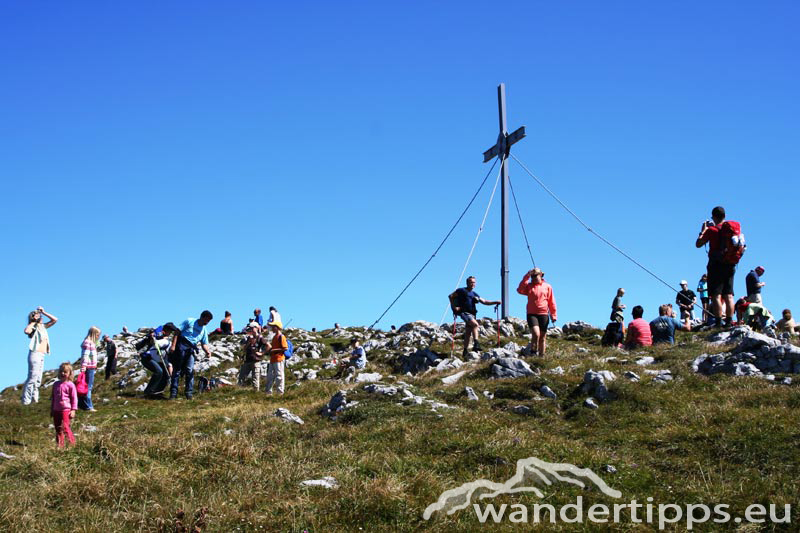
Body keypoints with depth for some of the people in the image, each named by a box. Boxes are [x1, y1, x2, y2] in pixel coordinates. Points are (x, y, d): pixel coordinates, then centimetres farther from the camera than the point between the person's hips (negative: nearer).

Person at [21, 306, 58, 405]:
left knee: (38, 381, 9)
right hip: (35, 354, -8)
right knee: (32, 379, -12)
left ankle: (34, 399, 12)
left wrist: (44, 312, 12)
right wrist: (33, 322, -12)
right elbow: (26, 331, -28)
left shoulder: (43, 326, 17)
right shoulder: (33, 327, -5)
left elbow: (55, 320, 22)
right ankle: (26, 401, -12)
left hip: (41, 356, 8)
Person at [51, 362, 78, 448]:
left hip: (65, 410, -6)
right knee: (57, 428, 9)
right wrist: (52, 409, 20)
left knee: (65, 427, -14)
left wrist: (73, 410, -10)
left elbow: (74, 398, -5)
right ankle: (59, 444, 17)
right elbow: (53, 397, 20)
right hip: (56, 410, 6)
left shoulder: (70, 385, -5)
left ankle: (72, 442, -4)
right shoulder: (56, 384, 12)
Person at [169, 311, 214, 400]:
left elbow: (204, 343, 13)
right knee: (177, 369, -3)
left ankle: (189, 392, 1)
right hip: (181, 346, -5)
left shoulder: (204, 330, 17)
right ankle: (173, 392, -1)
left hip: (191, 350, 5)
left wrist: (207, 351, -10)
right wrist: (173, 345, -13)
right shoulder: (189, 321, 2)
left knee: (190, 370, -5)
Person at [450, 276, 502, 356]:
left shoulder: (474, 294, 20)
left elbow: (484, 302, 20)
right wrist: (454, 307, -9)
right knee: (475, 324, -28)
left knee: (468, 333, 6)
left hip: (471, 314, 7)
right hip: (464, 312, -7)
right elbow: (451, 296, 1)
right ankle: (476, 343, -32)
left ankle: (465, 351, 11)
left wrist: (495, 302, 9)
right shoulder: (461, 291, 1)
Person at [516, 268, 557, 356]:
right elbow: (520, 290, -10)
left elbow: (551, 302, 10)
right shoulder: (529, 286, 9)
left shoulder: (547, 287, 9)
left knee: (542, 337, 7)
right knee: (536, 334, -21)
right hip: (532, 314, -2)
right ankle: (533, 353, -10)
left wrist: (553, 315, 6)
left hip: (543, 314, 2)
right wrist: (526, 277, -12)